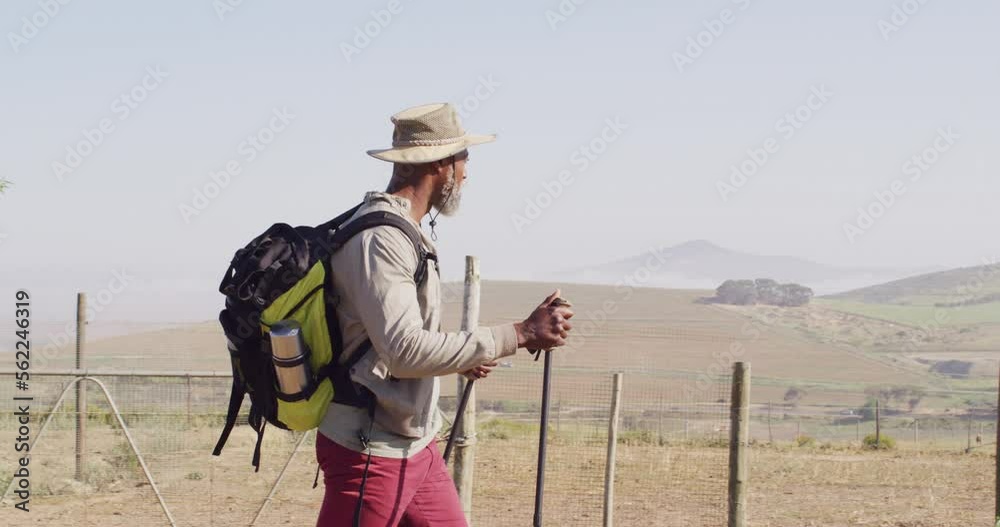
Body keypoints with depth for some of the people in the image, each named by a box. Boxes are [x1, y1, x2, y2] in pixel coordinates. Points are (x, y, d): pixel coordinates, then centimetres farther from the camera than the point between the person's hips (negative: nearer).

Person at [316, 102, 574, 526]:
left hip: (418, 445, 10)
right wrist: (519, 335, -27)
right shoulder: (378, 237, -19)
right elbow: (406, 351, -29)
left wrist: (460, 359, 12)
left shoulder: (405, 232, 13)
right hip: (371, 453, -10)